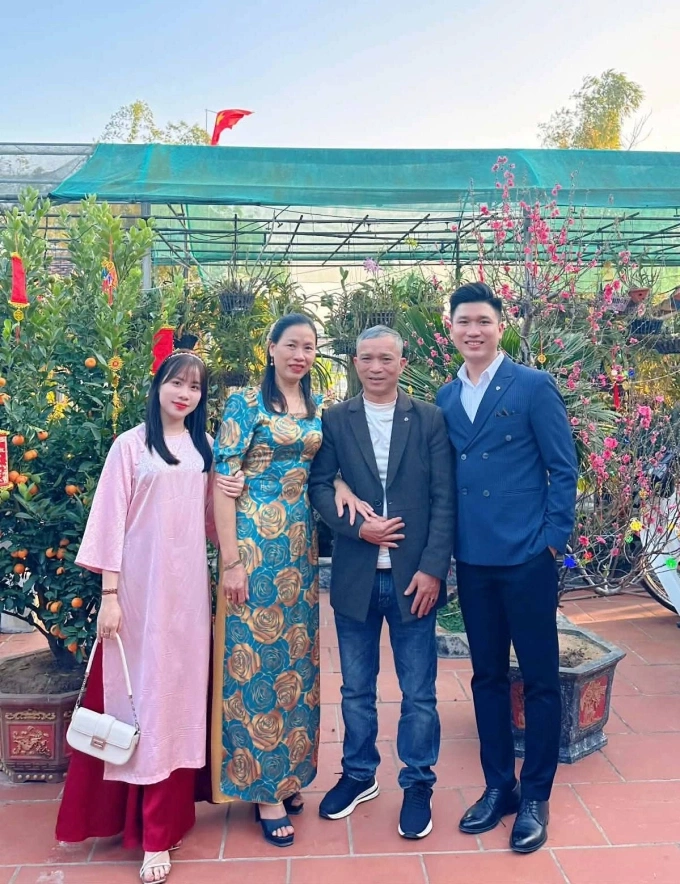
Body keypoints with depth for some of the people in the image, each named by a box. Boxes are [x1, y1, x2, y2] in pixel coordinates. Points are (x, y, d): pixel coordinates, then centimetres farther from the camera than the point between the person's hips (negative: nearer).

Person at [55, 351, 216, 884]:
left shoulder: (206, 448, 11)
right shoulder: (131, 446, -3)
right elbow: (111, 520, -6)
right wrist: (109, 594, -10)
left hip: (189, 590, 4)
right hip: (140, 589, -4)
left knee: (179, 696, 8)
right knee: (139, 695, 2)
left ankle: (164, 824, 22)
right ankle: (153, 827, 15)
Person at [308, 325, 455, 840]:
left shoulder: (430, 420, 0)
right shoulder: (335, 421, 4)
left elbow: (444, 499, -3)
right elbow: (320, 486, 0)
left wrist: (433, 568, -10)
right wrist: (356, 526, -16)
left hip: (414, 577, -1)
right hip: (355, 578, 2)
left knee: (419, 692, 8)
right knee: (357, 688, 16)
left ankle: (418, 784, 27)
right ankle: (359, 775, 35)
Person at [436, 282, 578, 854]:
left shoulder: (534, 387, -5)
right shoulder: (445, 398, 9)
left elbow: (563, 469, -5)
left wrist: (552, 538, -9)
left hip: (527, 556, -4)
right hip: (473, 558, 5)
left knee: (540, 677, 7)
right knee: (487, 675, 14)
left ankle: (535, 797, 23)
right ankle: (499, 785, 30)